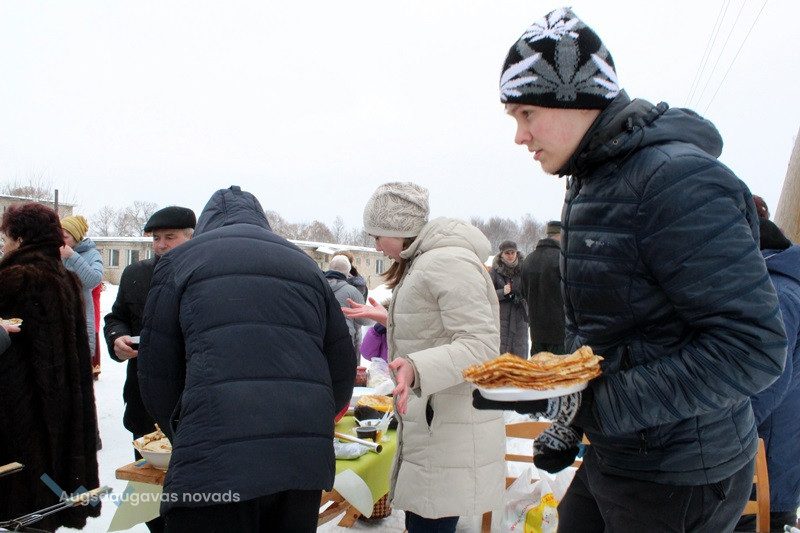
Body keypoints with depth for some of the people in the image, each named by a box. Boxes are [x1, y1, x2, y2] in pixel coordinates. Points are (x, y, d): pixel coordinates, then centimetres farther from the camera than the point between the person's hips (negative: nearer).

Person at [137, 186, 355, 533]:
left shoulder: (180, 261, 11)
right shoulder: (305, 265, 21)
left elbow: (156, 376, 10)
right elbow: (342, 368, 18)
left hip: (217, 462, -4)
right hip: (306, 461, 4)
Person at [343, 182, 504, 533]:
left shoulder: (449, 262, -17)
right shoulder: (421, 262, 17)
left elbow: (480, 345, -24)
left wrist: (417, 368, -37)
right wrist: (387, 318, 29)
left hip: (452, 435, -10)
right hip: (428, 424, 10)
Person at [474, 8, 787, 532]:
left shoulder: (677, 179, -22)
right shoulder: (587, 185, 8)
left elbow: (753, 347, -26)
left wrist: (598, 402, -25)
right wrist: (568, 418, 9)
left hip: (675, 486, -8)